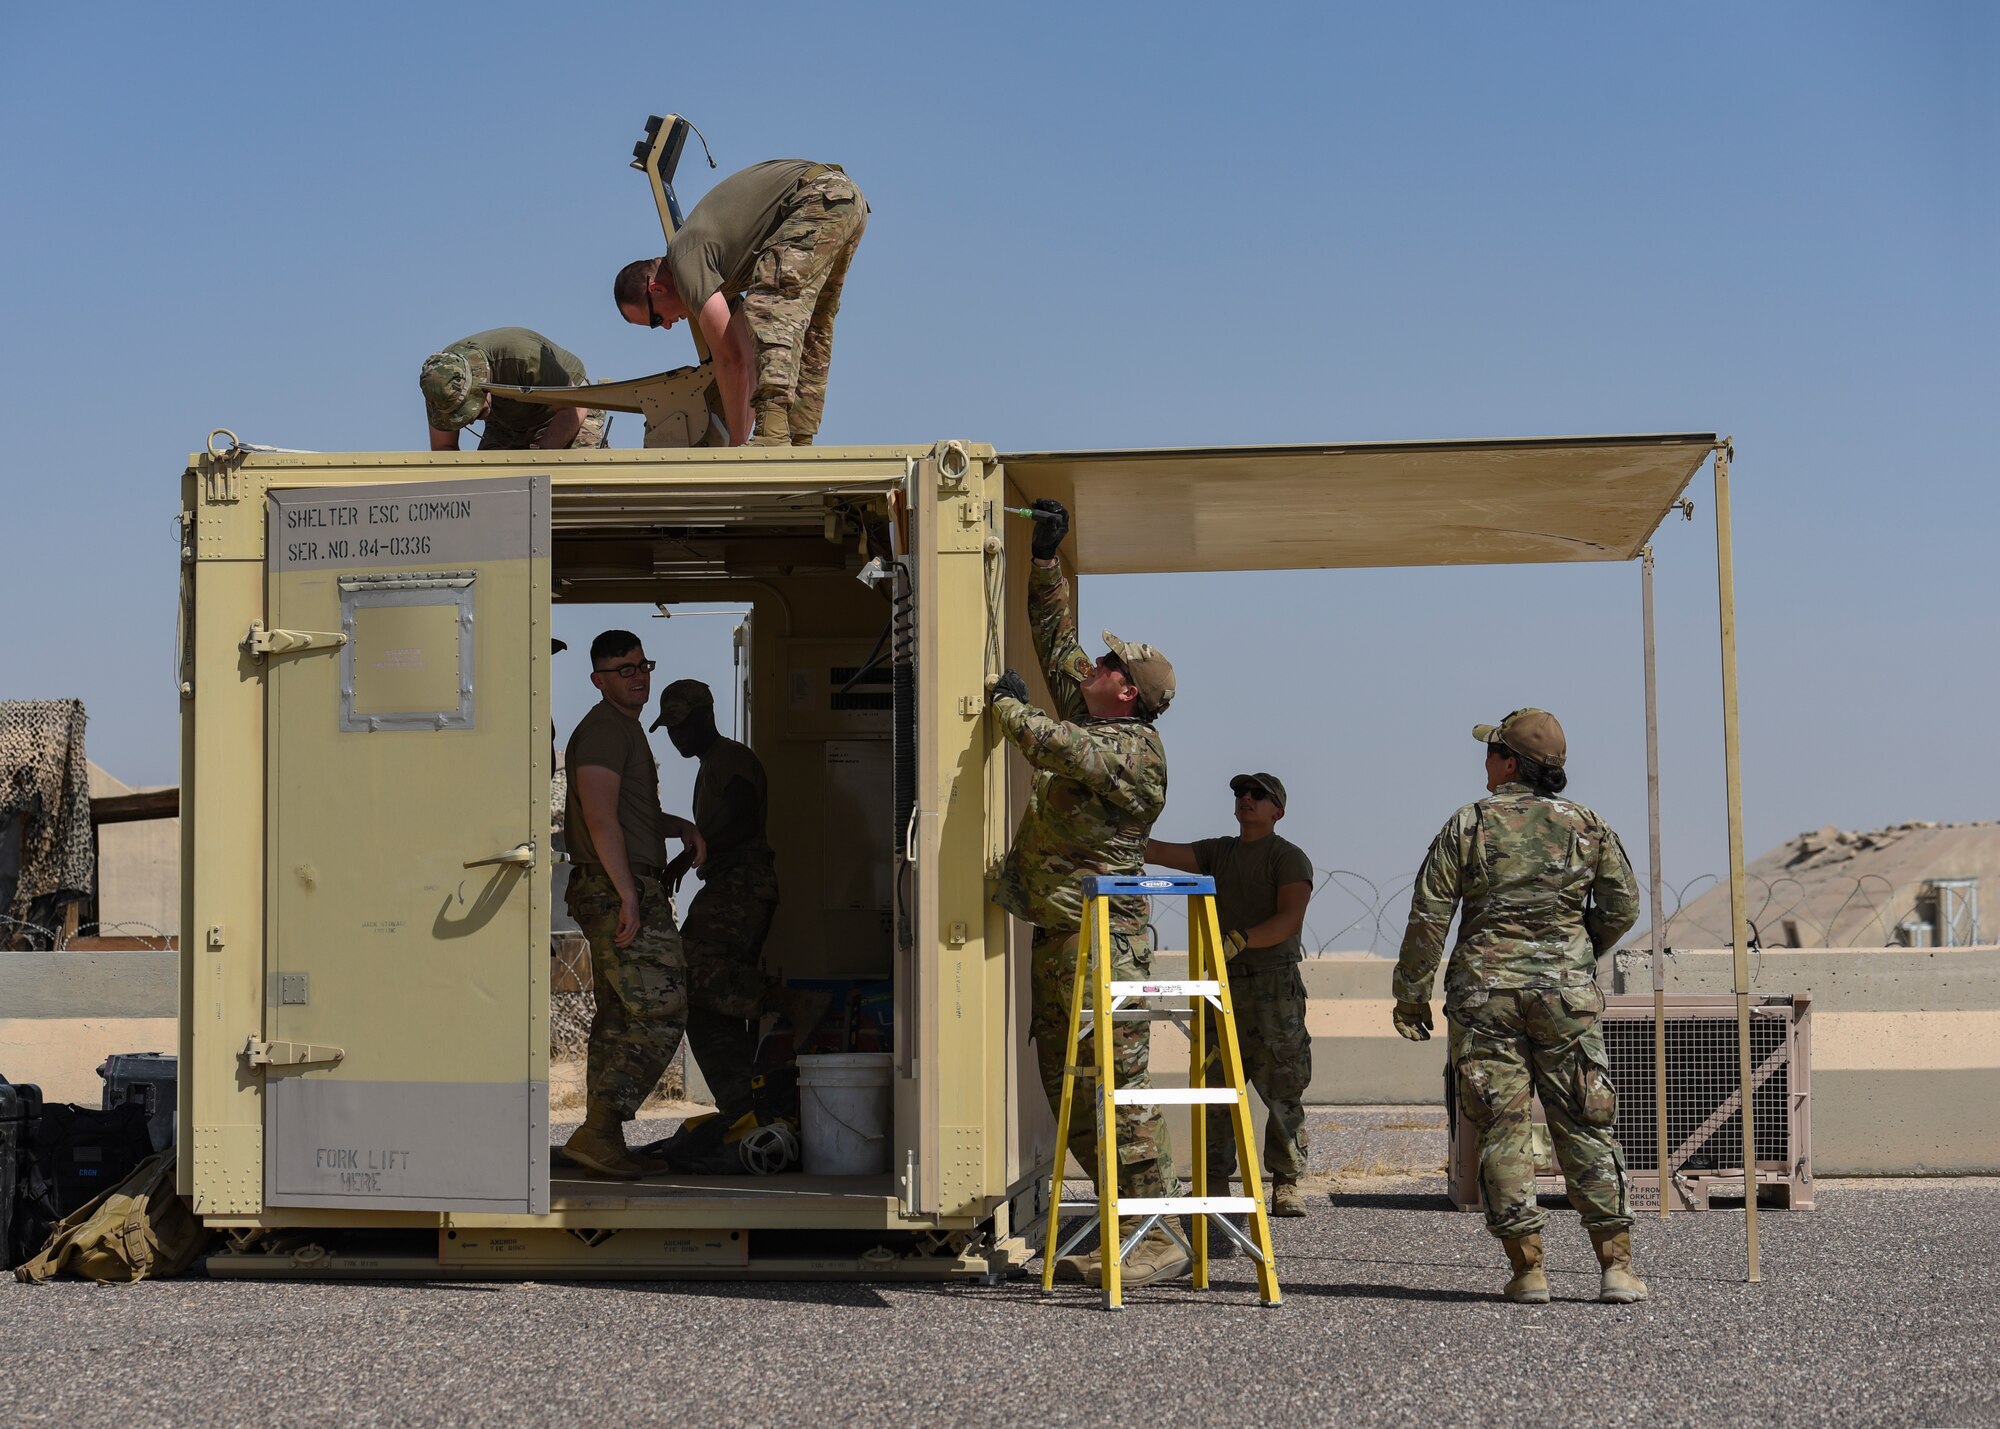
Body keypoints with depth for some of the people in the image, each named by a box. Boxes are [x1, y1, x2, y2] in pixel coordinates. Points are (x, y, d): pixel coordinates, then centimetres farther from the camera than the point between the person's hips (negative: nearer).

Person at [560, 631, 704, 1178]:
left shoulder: (624, 729, 23)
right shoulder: (604, 730, -10)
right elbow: (600, 819, -20)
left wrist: (681, 827, 17)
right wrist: (629, 896, -23)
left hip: (616, 894, 11)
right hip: (618, 890, -11)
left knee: (619, 1019, 10)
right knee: (660, 1014, -13)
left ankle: (603, 1140, 12)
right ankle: (598, 1130, -16)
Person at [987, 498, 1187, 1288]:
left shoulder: (1135, 749, -13)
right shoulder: (1090, 719, 13)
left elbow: (1056, 749, -29)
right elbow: (1056, 641, 25)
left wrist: (1008, 701, -13)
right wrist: (1044, 560, 24)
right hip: (1059, 934, 10)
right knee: (1069, 1092, 10)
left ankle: (1160, 1240, -8)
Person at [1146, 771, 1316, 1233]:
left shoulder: (1289, 857, 2)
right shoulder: (1217, 853, 19)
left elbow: (1290, 919, -11)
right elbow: (1159, 853, 9)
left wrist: (1240, 940, -23)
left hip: (1274, 982, -5)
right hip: (1221, 984, 5)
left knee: (1282, 1086, -6)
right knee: (1213, 1085, -1)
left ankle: (1287, 1182, 2)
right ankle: (1214, 1184, 3)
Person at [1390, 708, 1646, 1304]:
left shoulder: (1469, 824, -1)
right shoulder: (1587, 825, 4)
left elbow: (1429, 915, -3)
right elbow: (1623, 906, 8)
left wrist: (1411, 994, 4)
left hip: (1484, 991, -1)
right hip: (1566, 991, 2)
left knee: (1501, 1127, 3)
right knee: (1586, 1125, 6)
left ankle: (1528, 1270, 1)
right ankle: (1617, 1266, 3)